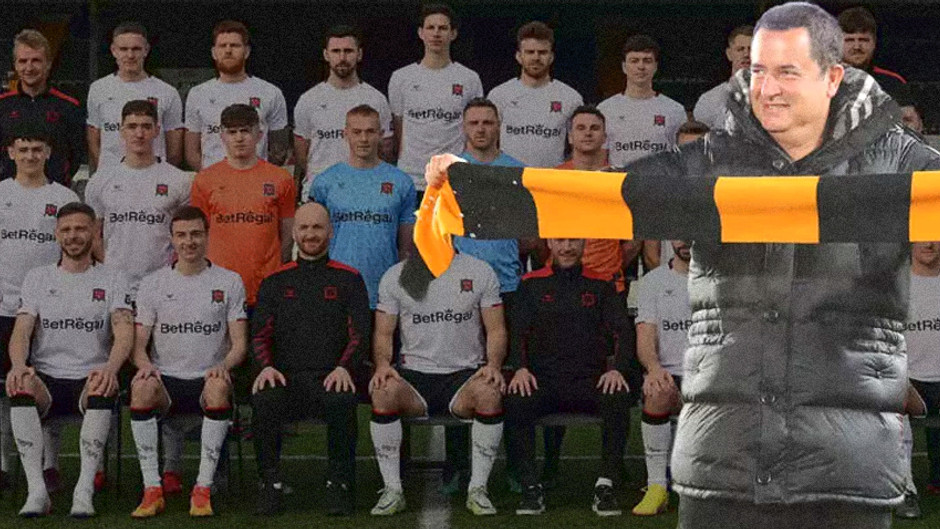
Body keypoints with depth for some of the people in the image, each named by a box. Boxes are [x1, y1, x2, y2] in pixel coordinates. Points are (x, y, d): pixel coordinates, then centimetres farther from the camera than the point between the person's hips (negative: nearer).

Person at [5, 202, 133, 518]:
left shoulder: (112, 279, 9)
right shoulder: (38, 278, 14)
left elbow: (124, 332, -6)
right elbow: (21, 331, 3)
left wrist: (110, 368, -28)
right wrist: (18, 365, -21)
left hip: (90, 379, -1)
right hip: (47, 379, 1)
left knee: (102, 390, -38)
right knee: (20, 390, -34)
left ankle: (84, 491, -37)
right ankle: (36, 491, -35)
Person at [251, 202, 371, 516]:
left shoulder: (348, 279, 14)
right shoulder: (275, 283, 20)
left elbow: (360, 334, 5)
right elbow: (260, 334, 11)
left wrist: (344, 367, -15)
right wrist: (266, 367, -11)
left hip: (330, 378, -1)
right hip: (286, 378, 1)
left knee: (342, 402, -37)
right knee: (263, 401, -33)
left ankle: (339, 484, -21)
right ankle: (270, 484, -18)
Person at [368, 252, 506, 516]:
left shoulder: (480, 272, 5)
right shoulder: (394, 277, 8)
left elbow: (496, 329, 6)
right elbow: (383, 333, 9)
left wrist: (493, 364, -14)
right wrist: (382, 364, -13)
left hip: (464, 374, -1)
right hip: (414, 373, 1)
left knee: (489, 392, -35)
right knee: (383, 391, -33)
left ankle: (477, 489, -20)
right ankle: (392, 491, -21)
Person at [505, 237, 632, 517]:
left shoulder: (601, 285, 15)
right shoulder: (531, 284, 15)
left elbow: (622, 331, 6)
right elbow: (518, 331, 6)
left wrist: (616, 368, -13)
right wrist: (520, 368, -13)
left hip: (590, 380, 0)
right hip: (543, 380, 0)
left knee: (619, 399, -33)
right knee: (515, 401, -33)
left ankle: (604, 487, -26)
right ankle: (531, 488, -24)